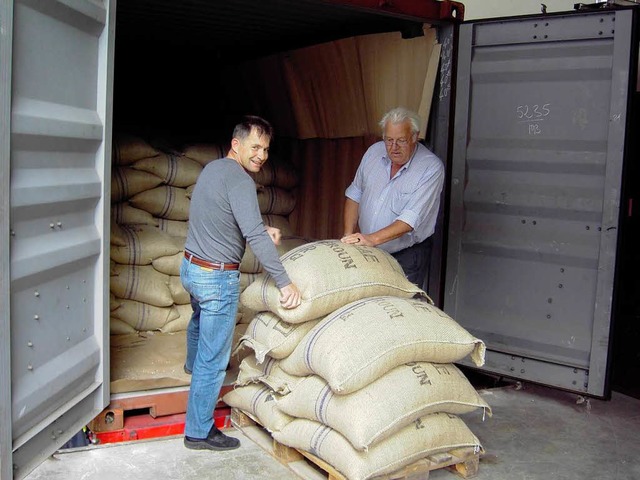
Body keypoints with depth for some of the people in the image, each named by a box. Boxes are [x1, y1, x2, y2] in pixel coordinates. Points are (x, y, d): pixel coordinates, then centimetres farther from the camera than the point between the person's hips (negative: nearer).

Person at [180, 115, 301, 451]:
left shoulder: (212, 168, 6)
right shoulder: (239, 180, -23)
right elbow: (254, 236, -33)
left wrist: (262, 229, 5)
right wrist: (284, 282, -34)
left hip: (190, 266, 10)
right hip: (217, 278, -10)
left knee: (200, 319, 38)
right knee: (213, 359, 0)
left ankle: (192, 364, 66)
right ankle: (199, 432, 10)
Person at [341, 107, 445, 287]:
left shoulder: (432, 168, -18)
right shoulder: (374, 152, -1)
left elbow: (411, 218, -26)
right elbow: (354, 194, 8)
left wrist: (373, 239, -36)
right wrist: (349, 235, -1)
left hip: (406, 257, -5)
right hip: (368, 251, 5)